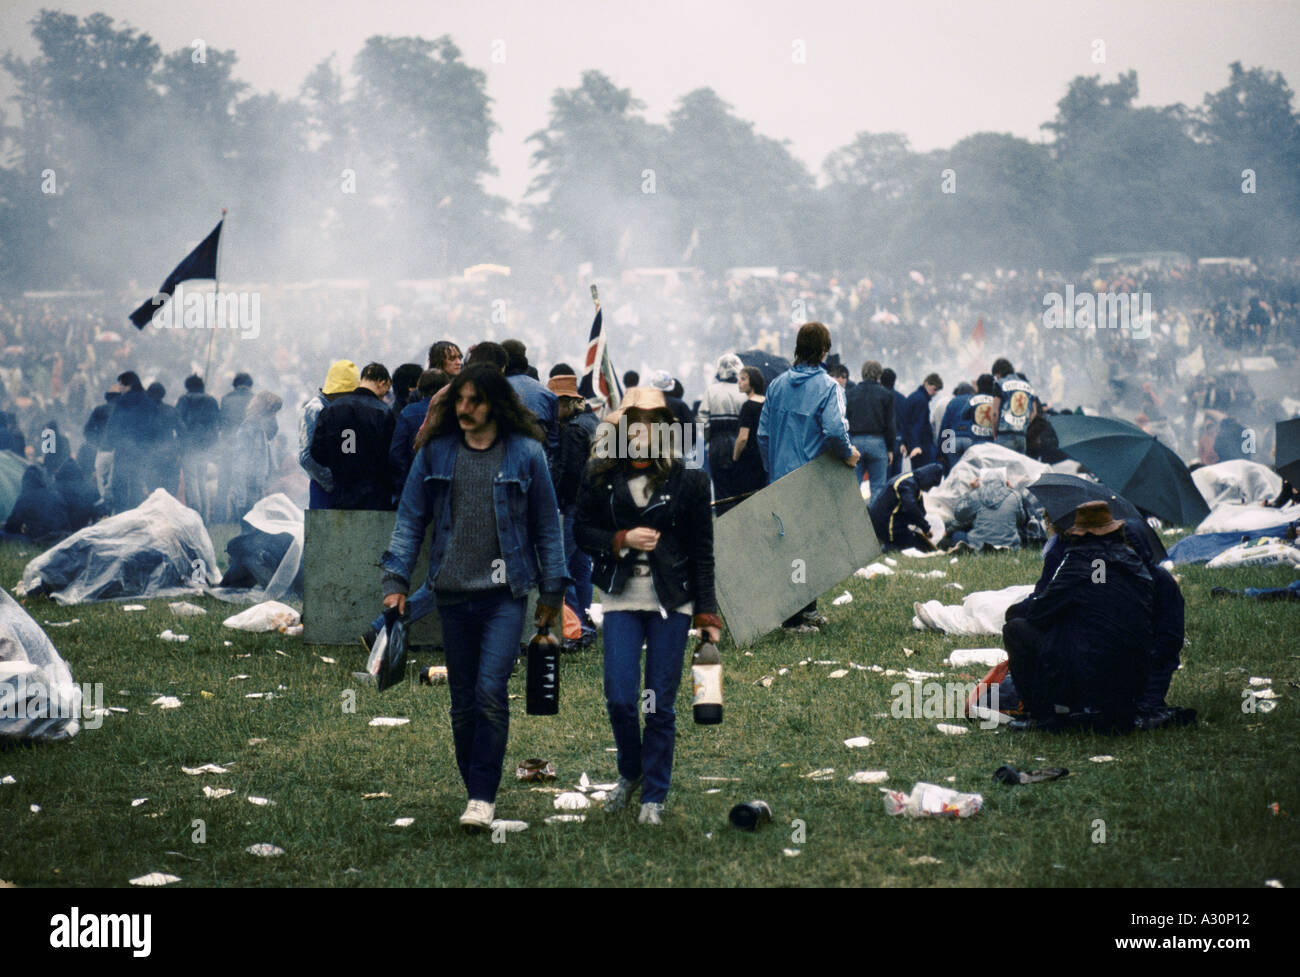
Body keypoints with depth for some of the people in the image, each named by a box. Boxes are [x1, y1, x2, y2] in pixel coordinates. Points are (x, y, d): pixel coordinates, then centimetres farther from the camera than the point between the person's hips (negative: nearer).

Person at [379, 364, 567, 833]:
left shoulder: (525, 454, 1)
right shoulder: (435, 452, 5)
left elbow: (547, 524, 7)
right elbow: (410, 518, 9)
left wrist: (552, 590, 7)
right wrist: (396, 579, 0)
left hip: (505, 593, -3)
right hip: (453, 595, 3)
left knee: (490, 692, -15)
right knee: (463, 701, 8)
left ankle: (483, 797, -11)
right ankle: (475, 790, 19)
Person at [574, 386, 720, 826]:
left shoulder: (688, 480, -3)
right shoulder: (601, 476, 0)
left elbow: (702, 551, 0)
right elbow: (582, 530, 7)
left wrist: (707, 612, -2)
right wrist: (622, 540, -12)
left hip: (671, 600, -1)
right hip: (621, 599, 1)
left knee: (661, 703, 2)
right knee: (619, 698, -3)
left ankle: (654, 797, 16)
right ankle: (630, 772, 26)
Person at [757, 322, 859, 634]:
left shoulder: (777, 385, 7)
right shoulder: (826, 387, -11)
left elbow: (763, 432, 9)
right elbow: (834, 430, -24)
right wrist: (848, 455, -6)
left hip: (779, 478, 6)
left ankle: (806, 609, 22)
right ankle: (796, 618, 2)